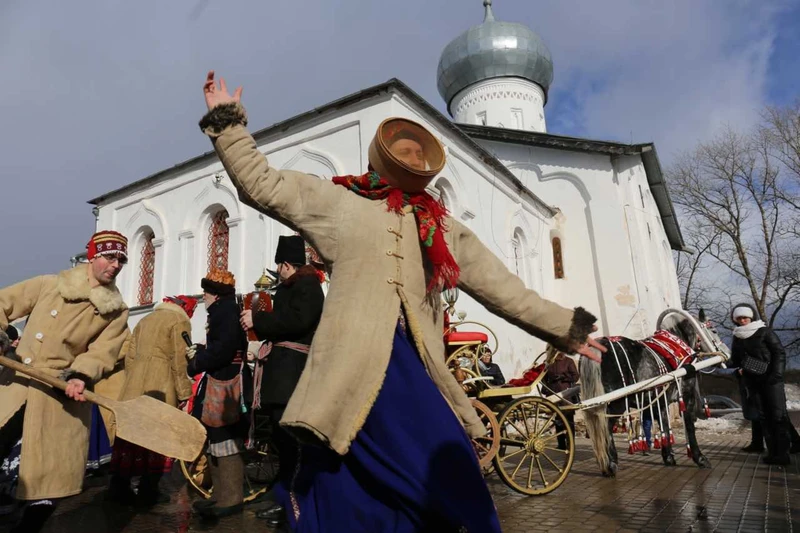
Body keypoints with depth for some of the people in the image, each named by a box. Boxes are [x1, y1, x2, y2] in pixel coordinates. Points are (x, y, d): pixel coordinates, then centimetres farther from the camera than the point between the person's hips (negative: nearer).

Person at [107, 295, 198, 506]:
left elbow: (130, 355, 18)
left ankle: (119, 488, 17)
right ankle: (148, 493, 5)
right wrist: (184, 394, -5)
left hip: (135, 385, 7)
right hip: (160, 387, -7)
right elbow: (179, 362, -9)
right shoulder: (180, 321, -3)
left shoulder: (146, 319, 19)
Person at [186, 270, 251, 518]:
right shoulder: (221, 312, 17)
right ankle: (222, 495, 27)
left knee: (225, 440, -4)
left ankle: (230, 499, 5)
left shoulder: (227, 311, -14)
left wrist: (196, 362, -10)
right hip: (219, 383, 11)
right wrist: (198, 351, 4)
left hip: (226, 385, -11)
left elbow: (224, 349, -23)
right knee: (217, 440, 16)